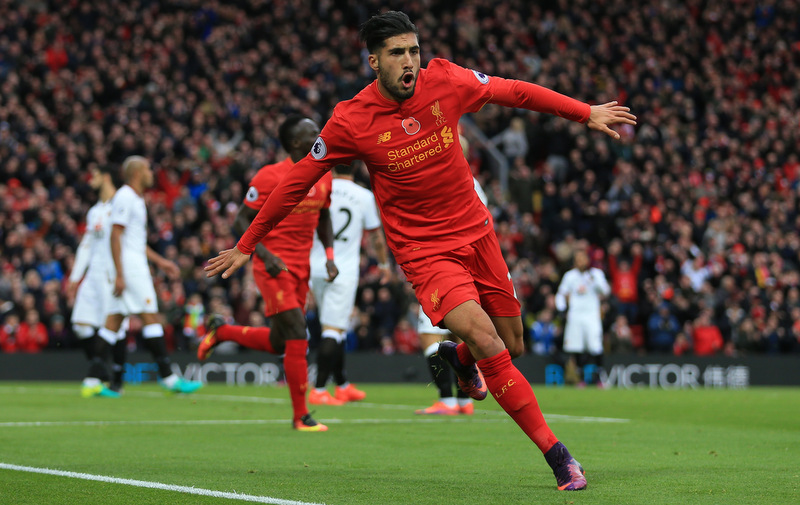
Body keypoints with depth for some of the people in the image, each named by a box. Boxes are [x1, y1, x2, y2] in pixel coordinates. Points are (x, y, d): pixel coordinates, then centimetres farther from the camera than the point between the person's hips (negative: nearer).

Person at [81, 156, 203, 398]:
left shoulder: (136, 199, 21)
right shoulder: (125, 198, -10)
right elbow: (115, 236, -17)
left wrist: (159, 261, 30)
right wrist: (119, 274, -21)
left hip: (136, 263, 10)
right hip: (129, 266, -10)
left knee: (114, 321, 5)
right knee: (150, 316, -9)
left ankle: (92, 381, 2)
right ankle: (168, 377, -8)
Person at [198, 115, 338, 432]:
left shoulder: (323, 177, 8)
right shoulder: (270, 176, -12)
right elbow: (242, 221, -8)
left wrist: (329, 255, 7)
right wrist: (265, 255, -20)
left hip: (301, 269, 7)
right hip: (274, 268, -7)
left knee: (278, 344, 12)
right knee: (297, 336, -14)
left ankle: (221, 331, 36)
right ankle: (301, 417, -7)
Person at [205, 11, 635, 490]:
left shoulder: (446, 81, -7)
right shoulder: (351, 122, -14)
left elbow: (515, 92, 8)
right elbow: (298, 181, -3)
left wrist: (586, 113, 10)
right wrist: (247, 245, 2)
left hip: (476, 231, 4)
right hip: (423, 249, -4)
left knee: (512, 345, 10)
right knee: (486, 341, -23)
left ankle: (459, 358, 47)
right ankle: (555, 452, -17)